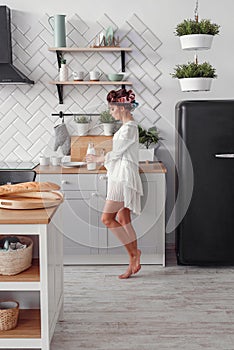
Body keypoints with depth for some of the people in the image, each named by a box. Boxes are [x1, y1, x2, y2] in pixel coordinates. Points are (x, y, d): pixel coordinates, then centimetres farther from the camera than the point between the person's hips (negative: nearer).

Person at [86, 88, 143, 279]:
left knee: (107, 218, -9)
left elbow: (116, 153, -13)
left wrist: (98, 159, 3)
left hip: (124, 177, -10)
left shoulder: (129, 128, -15)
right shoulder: (128, 126, 16)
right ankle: (134, 261, 16)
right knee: (123, 220, 10)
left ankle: (134, 252, 0)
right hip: (120, 176, 10)